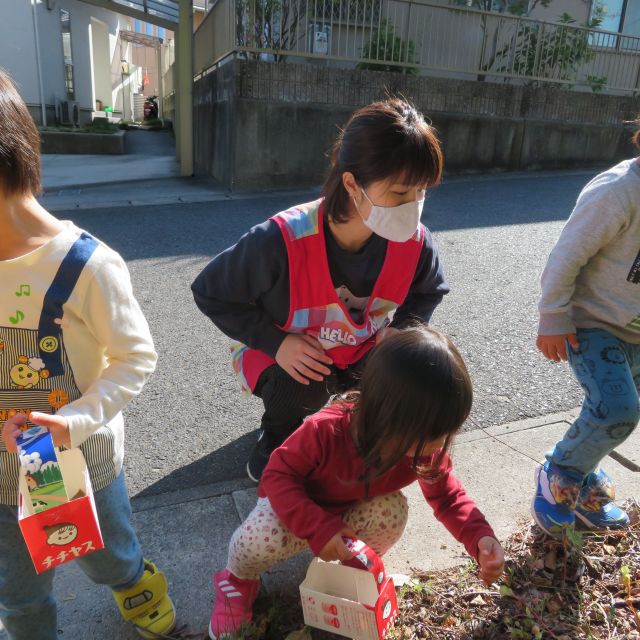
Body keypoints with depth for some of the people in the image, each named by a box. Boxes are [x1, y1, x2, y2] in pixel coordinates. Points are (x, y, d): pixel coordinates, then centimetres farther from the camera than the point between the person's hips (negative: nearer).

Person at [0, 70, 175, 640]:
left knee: (108, 559, 25)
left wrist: (74, 422, -27)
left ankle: (139, 587, 59)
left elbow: (137, 357, -17)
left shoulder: (85, 265, -25)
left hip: (83, 458, -3)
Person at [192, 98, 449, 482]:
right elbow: (211, 293, -21)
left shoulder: (414, 243, -23)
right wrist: (275, 342, -30)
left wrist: (401, 329, -17)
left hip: (360, 352, 4)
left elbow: (430, 290, 2)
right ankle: (278, 438, 6)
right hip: (283, 355, -3)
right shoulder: (281, 242, -36)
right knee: (302, 390, -33)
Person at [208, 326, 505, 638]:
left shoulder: (426, 450, -25)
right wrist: (319, 529, -42)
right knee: (261, 541, -34)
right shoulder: (325, 431, -41)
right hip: (295, 499, -4)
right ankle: (238, 579, 5)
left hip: (353, 512, 4)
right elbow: (278, 475, -31)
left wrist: (480, 537, -30)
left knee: (393, 510, -28)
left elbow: (448, 497, -11)